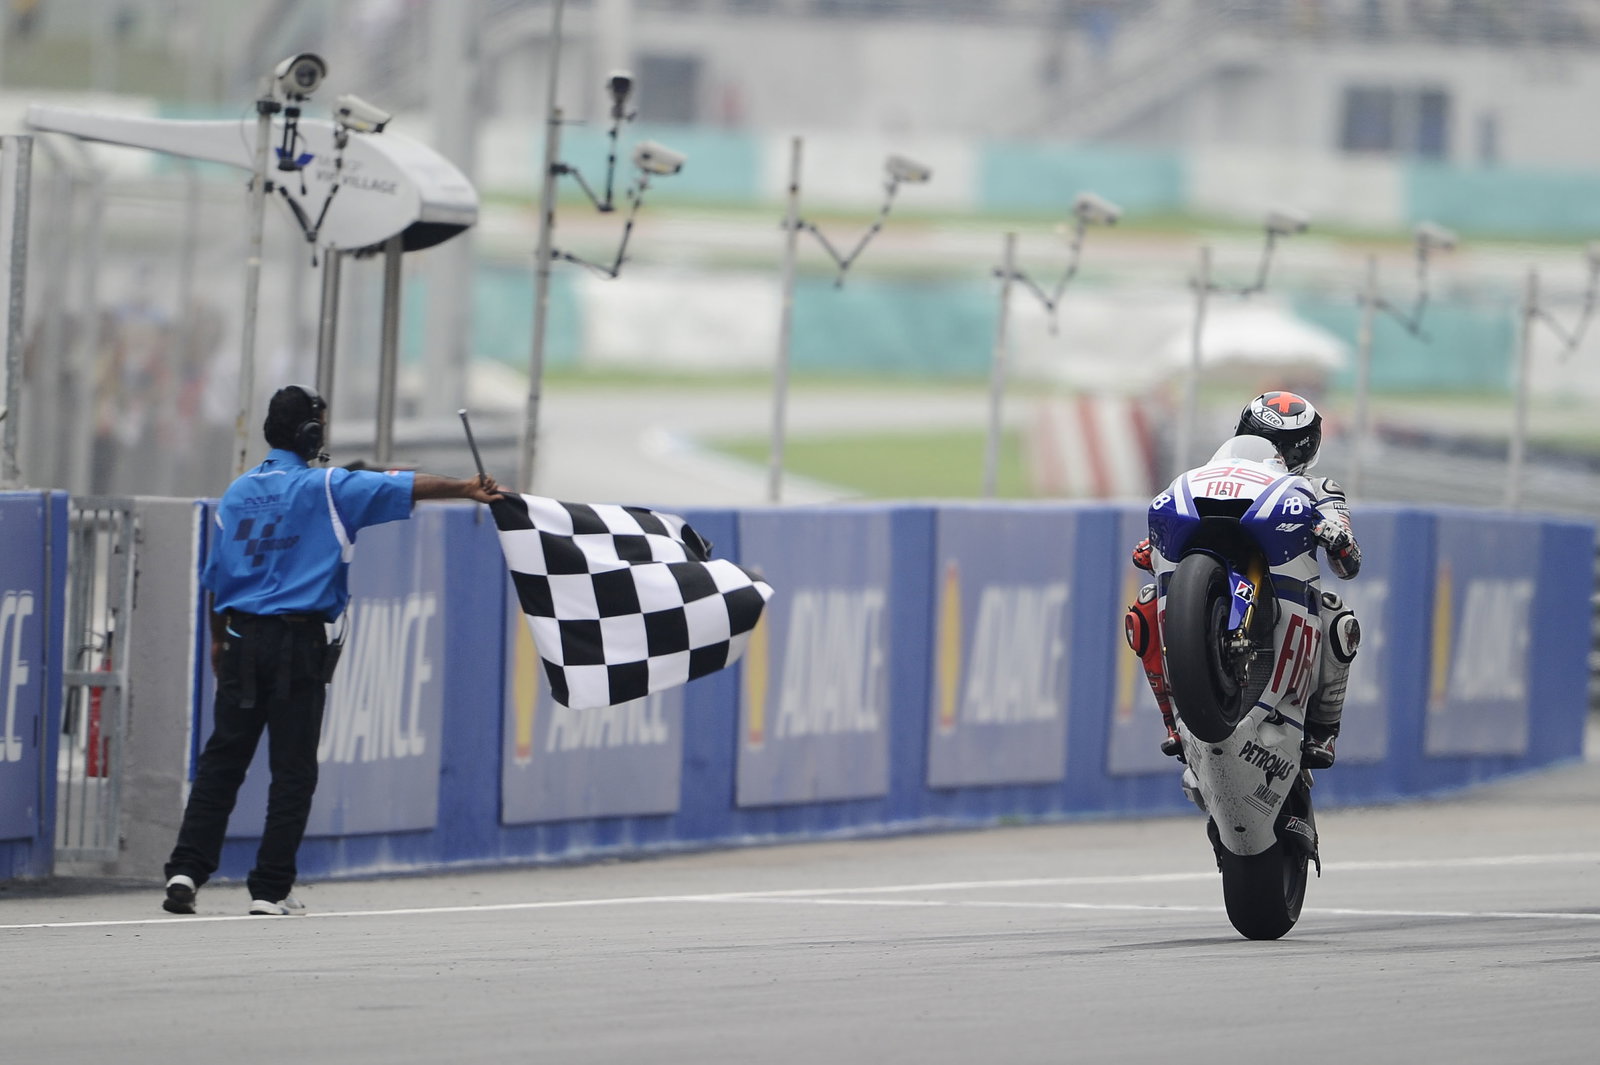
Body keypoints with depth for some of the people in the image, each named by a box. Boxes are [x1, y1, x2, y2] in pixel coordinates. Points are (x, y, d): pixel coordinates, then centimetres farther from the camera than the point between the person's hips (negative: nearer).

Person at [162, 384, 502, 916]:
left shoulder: (238, 493, 10)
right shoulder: (324, 489, -6)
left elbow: (215, 576, 15)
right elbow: (403, 488, -11)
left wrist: (218, 640, 24)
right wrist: (466, 489, -7)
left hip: (243, 639, 5)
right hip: (299, 643, -5)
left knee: (222, 760, 7)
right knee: (293, 768, 2)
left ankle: (186, 870, -3)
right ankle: (270, 888, 1)